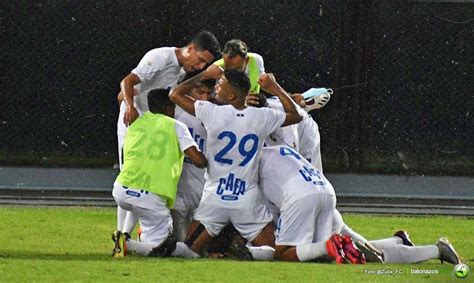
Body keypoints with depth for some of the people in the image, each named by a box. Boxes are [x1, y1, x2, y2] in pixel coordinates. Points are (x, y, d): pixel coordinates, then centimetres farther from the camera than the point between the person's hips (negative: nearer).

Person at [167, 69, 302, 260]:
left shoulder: (213, 113, -12)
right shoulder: (261, 118, -5)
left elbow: (175, 94, 2)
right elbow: (295, 116, 16)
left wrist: (203, 75, 13)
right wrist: (275, 88, 22)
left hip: (214, 196, 0)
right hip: (248, 199, 0)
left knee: (191, 249, 10)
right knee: (271, 250, 9)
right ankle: (247, 251, -23)